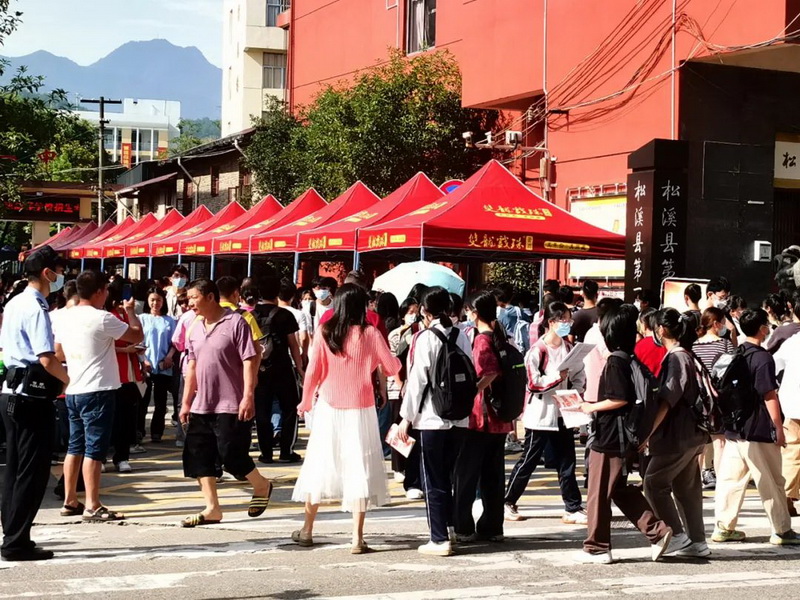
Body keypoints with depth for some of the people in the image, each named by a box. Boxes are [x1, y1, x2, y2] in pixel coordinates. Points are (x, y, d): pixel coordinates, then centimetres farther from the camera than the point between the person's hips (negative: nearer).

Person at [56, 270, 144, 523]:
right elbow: (137, 336, -8)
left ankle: (70, 502, 18)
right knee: (94, 449, -5)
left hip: (73, 391, 8)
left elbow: (58, 352, 20)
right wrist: (131, 311, 8)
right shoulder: (102, 318, -15)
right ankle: (92, 507, -3)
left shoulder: (67, 318, 9)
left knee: (76, 447, 14)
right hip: (97, 391, -8)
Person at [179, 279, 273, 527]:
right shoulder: (194, 328, 11)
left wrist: (248, 396, -19)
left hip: (231, 405, -7)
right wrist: (186, 401, 13)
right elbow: (192, 366, 16)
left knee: (232, 455, -6)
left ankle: (261, 486, 21)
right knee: (197, 456, 3)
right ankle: (212, 509, 11)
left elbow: (250, 361, -13)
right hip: (201, 405, 7)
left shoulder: (235, 323, -10)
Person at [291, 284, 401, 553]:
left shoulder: (324, 332, -3)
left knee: (320, 465, 12)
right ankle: (357, 538, 0)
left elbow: (313, 370, -2)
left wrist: (306, 402, 12)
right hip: (360, 410, -1)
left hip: (329, 408, 1)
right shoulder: (370, 334, -5)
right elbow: (392, 368, 1)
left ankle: (307, 530, 21)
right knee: (359, 469, 2)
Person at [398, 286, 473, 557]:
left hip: (431, 419, -5)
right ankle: (455, 529, 19)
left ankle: (440, 539, 2)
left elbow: (418, 379, -11)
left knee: (434, 480, 2)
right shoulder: (461, 336, 6)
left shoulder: (425, 338, -10)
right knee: (451, 477, 15)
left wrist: (406, 417, -5)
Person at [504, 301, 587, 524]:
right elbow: (534, 383, -16)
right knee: (529, 461, 4)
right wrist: (558, 377, -25)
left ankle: (573, 509, 11)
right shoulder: (538, 350, -12)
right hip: (541, 414, -6)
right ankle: (507, 502, 18)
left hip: (562, 413, 6)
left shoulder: (569, 349, 7)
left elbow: (580, 378, 11)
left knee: (567, 463, 6)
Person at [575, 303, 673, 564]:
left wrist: (592, 407, -12)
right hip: (622, 438, 9)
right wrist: (594, 404, 16)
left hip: (610, 439, -9)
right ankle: (657, 531, 12)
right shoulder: (629, 360, 11)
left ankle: (597, 548, 10)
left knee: (598, 494, 2)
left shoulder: (615, 362, -17)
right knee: (620, 490, 18)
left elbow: (619, 399, -24)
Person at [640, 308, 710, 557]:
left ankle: (677, 536, -5)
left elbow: (666, 401, -20)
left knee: (654, 483, -4)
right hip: (691, 435, 9)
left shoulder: (677, 357, -15)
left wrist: (648, 433, -19)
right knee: (686, 487, 12)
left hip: (678, 436, -9)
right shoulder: (685, 355, 13)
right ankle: (695, 542, 14)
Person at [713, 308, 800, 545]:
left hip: (733, 428, 7)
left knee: (730, 479, 9)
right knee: (772, 483, 4)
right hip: (758, 432, -7)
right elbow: (770, 396, -15)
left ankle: (723, 527, 10)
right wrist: (779, 428, -8)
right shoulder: (763, 358, -14)